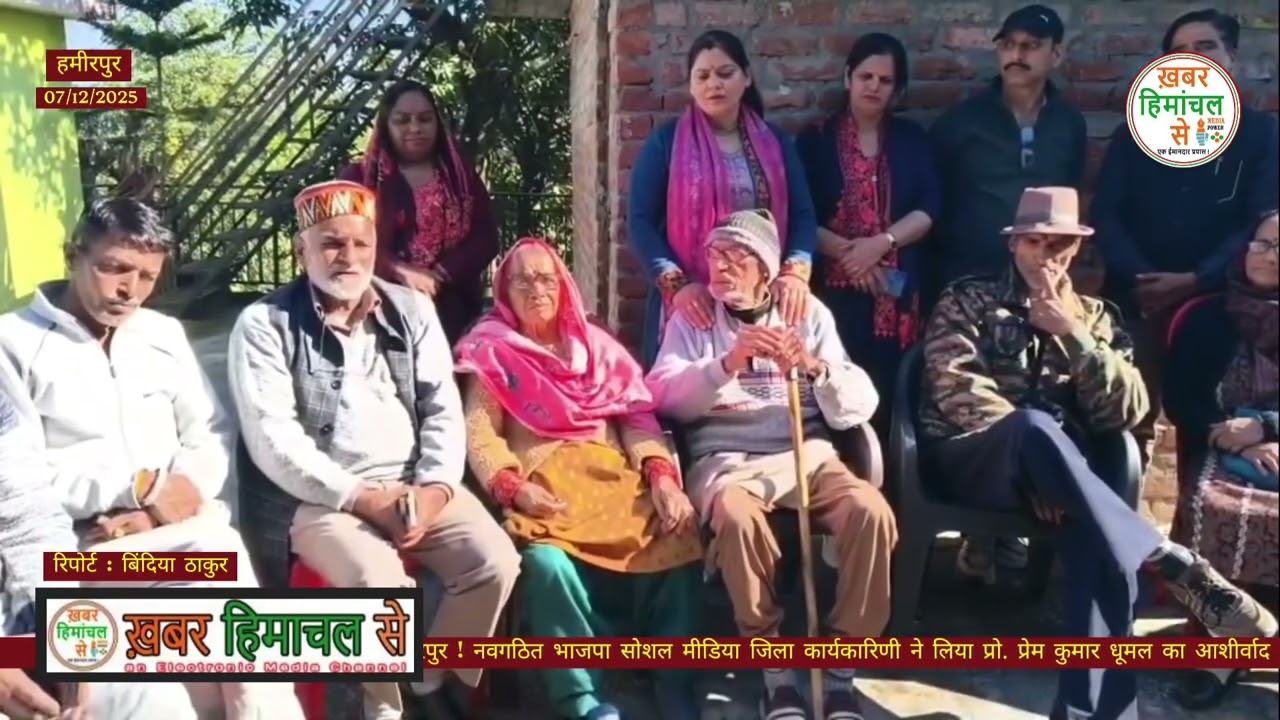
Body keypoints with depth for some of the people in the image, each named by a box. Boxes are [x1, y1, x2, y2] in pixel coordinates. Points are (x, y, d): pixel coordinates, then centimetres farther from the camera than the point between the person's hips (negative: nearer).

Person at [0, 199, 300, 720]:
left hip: (172, 532, 4)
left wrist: (168, 504, -8)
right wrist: (142, 487, -16)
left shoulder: (164, 333, 14)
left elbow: (212, 435, 10)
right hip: (80, 545, -4)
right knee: (219, 550, -28)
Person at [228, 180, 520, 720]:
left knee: (495, 562, -17)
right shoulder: (264, 325, -3)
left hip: (417, 486, 4)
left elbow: (443, 408, 6)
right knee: (379, 582, -30)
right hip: (322, 497, -4)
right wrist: (363, 498, -18)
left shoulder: (412, 310, 10)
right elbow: (273, 439, -11)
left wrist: (434, 488, -12)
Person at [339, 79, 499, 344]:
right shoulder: (358, 178, 8)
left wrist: (439, 274, -11)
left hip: (451, 313, 2)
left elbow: (485, 238, 5)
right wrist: (401, 272, -16)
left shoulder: (462, 177, 14)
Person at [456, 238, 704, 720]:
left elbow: (637, 416, 11)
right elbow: (480, 433, 3)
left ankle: (674, 680, -15)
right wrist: (513, 488, -16)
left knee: (677, 532, -26)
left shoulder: (597, 345, 22)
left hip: (613, 477, 3)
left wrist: (662, 475, -8)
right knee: (548, 563, -35)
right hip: (543, 488, -3)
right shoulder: (492, 353, 14)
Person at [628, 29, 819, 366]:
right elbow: (640, 221, -5)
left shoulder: (775, 142, 11)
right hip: (692, 305, -2)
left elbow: (802, 215, 5)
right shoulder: (665, 142, 2)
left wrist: (795, 272, -14)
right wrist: (676, 283, -18)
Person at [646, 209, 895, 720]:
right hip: (727, 461, -2)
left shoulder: (808, 313, 13)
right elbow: (664, 396, -6)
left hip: (807, 454, 2)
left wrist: (815, 368, -15)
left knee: (872, 512, -27)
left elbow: (860, 407, 4)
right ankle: (775, 668, -15)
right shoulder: (692, 316, 11)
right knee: (737, 518, -35)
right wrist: (727, 363, -21)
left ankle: (840, 667, -11)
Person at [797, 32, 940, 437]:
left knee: (889, 394, -2)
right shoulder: (816, 141, 7)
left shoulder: (913, 140, 13)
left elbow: (929, 209, 3)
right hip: (834, 289, -1)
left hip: (897, 291, 2)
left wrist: (879, 244, -12)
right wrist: (846, 252, -13)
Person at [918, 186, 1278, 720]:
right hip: (972, 459, -2)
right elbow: (960, 392, -6)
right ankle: (1177, 567, -36)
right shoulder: (967, 301, 10)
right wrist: (1031, 440, -20)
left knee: (1102, 544, -33)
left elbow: (1126, 412, 4)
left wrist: (1072, 334, -6)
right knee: (1034, 427, -39)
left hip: (1056, 464, 3)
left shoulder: (1092, 316, 19)